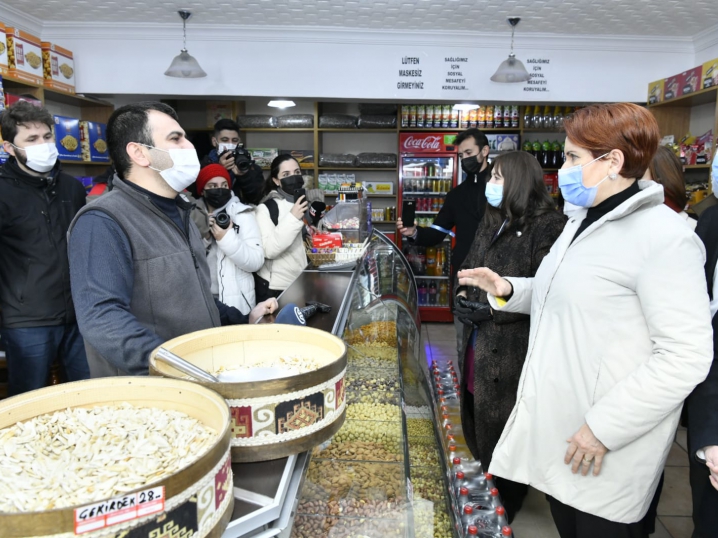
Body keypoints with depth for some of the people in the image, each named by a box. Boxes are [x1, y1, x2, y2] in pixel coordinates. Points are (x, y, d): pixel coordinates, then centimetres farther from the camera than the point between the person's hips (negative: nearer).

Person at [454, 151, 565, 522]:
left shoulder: (547, 227, -15)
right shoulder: (492, 223, 11)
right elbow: (468, 266, 20)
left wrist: (492, 310, -19)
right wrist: (463, 295, 1)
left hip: (513, 349, -7)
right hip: (479, 342, 8)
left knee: (502, 429, 8)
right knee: (476, 419, 19)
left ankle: (504, 509, 31)